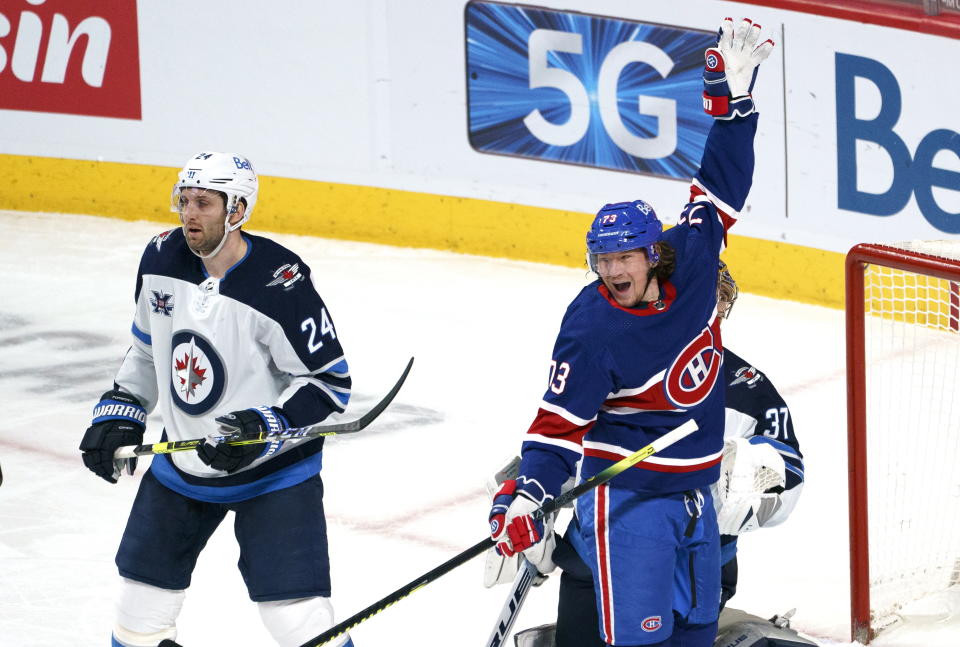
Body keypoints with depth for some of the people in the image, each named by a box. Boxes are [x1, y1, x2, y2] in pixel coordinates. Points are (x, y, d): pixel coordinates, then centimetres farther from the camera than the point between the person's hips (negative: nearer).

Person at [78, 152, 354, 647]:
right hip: (180, 466, 6)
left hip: (271, 473, -6)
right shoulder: (162, 259, -5)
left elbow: (330, 383, -18)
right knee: (141, 605, 13)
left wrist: (266, 428, -29)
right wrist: (119, 412, 4)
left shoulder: (280, 285, -24)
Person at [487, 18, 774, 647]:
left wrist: (733, 93, 1)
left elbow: (721, 185, 4)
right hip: (626, 495, -6)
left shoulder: (690, 263, -6)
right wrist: (527, 497, -31)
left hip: (694, 488, 6)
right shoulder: (591, 330, -20)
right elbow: (560, 421, -19)